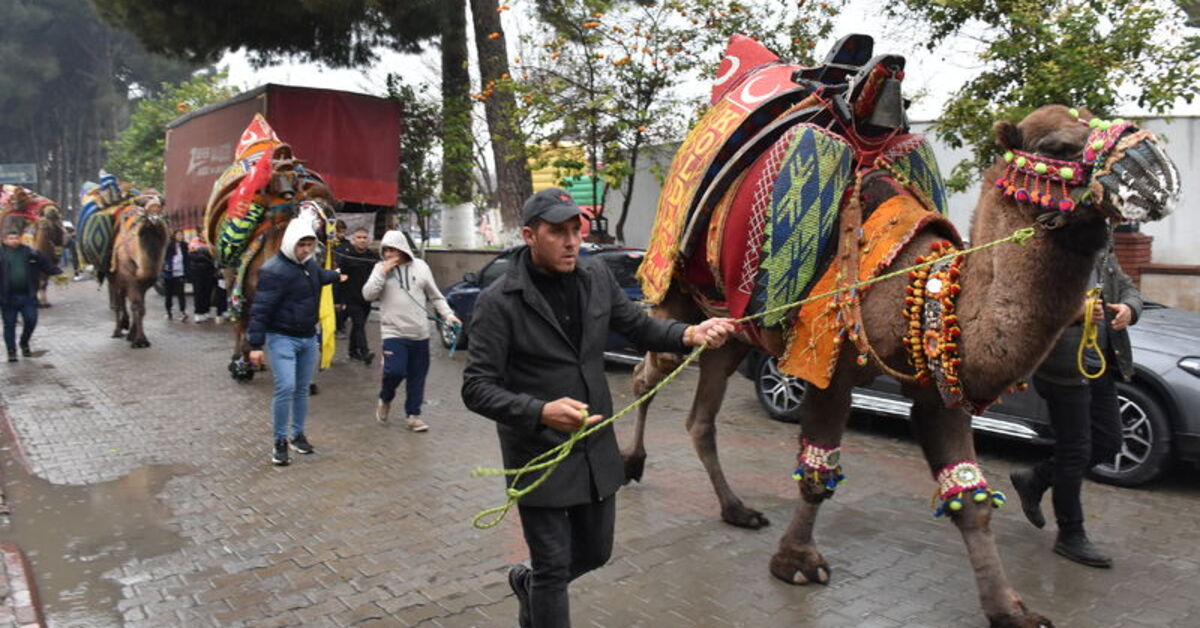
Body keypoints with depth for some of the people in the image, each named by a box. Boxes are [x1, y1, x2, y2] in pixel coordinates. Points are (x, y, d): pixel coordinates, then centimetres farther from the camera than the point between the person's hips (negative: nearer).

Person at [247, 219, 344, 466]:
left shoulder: (309, 264, 6)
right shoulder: (274, 270, -19)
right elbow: (260, 309, -19)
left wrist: (336, 276, 52)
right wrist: (256, 345, -21)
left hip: (308, 337, 8)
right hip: (282, 338, -7)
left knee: (302, 389, 13)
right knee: (285, 388, -16)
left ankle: (298, 435, 28)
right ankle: (280, 441, -1)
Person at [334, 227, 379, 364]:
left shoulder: (373, 256, 5)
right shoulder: (345, 255, -7)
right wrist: (338, 300, -11)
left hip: (366, 299, 5)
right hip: (351, 298, -5)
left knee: (357, 325, 15)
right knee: (359, 324, -15)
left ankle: (354, 351, 28)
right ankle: (365, 352, -22)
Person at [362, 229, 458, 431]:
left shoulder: (420, 266, 4)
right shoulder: (380, 268, 3)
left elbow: (435, 296, 10)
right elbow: (368, 294, -7)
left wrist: (447, 314, -2)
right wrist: (383, 272, -13)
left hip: (420, 333, 2)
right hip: (394, 331, -2)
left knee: (417, 376, 7)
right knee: (394, 371, -15)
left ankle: (413, 415, 21)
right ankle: (385, 400, 17)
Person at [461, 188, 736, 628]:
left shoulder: (596, 277, -2)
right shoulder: (499, 302, -18)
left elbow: (640, 328, 7)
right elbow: (477, 389, -19)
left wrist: (690, 334, -13)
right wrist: (541, 412, -35)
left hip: (597, 449, 6)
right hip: (539, 456, -5)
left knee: (595, 552, 21)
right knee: (553, 568, 6)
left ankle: (529, 584, 51)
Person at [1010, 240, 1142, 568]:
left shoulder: (1103, 253, 12)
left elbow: (1128, 288, 17)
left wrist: (1129, 308, -6)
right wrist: (1073, 311, -36)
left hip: (1101, 367, 8)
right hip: (1064, 370, -8)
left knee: (1108, 443, 14)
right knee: (1075, 451, 1)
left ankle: (1034, 480, 32)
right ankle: (1071, 536, 17)